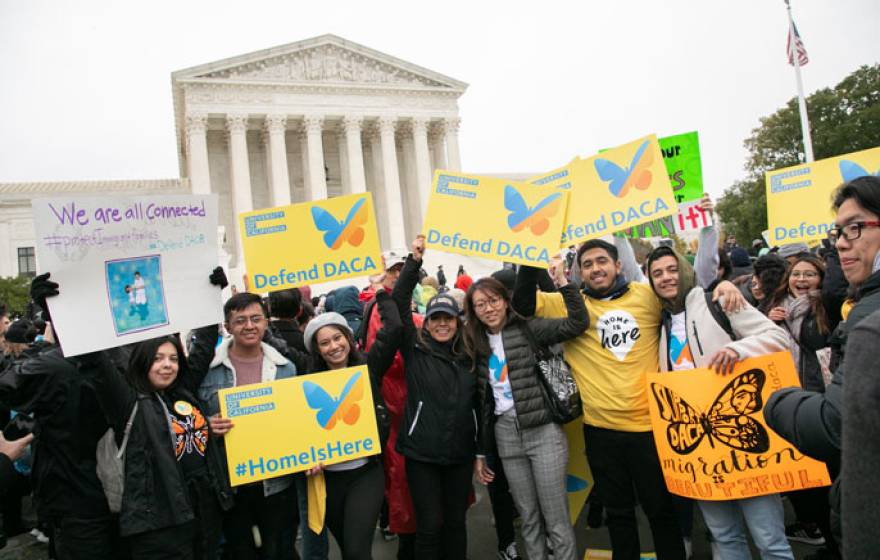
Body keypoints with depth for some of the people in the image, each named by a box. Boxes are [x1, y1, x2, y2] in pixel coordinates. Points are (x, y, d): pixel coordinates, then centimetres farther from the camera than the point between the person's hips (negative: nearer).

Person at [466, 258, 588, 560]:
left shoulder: (529, 329, -4)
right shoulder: (477, 345, 9)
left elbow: (578, 323, -17)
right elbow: (483, 400, 12)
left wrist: (562, 280, -25)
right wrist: (480, 451, 13)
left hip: (543, 430, -4)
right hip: (506, 435, 4)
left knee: (556, 519, 0)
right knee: (529, 518, 13)